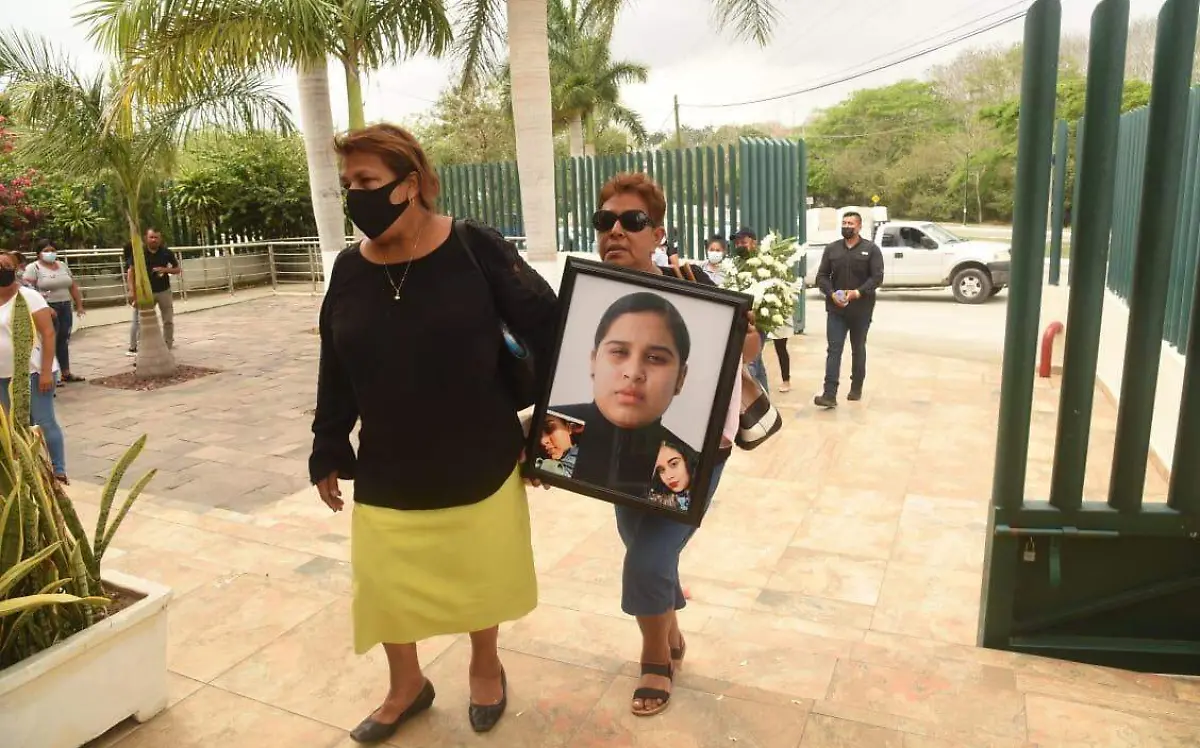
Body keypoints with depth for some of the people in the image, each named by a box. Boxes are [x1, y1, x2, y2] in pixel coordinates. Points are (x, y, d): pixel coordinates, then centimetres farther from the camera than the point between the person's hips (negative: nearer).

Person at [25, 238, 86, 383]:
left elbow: (73, 286, 17)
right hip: (47, 309, -6)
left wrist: (79, 305, 13)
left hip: (65, 307, 6)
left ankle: (66, 373, 17)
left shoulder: (63, 265, 13)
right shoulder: (33, 268, -5)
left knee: (64, 341, 11)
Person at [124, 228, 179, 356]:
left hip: (164, 291, 2)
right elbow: (131, 271, -10)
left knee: (168, 321, 8)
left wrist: (165, 269, -18)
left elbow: (177, 269, 4)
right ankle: (133, 348, 3)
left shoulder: (166, 252, -4)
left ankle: (168, 346, 21)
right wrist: (131, 291, -20)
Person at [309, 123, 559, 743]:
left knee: (479, 575, 16)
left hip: (479, 462, -2)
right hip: (388, 469, 3)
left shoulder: (473, 248, -14)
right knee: (380, 586, 9)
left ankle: (485, 666, 46)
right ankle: (406, 686, 39)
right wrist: (328, 453, 8)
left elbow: (545, 329, -9)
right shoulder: (350, 269, -2)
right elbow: (336, 374, 5)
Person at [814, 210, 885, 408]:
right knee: (834, 350, -7)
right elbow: (822, 276, 5)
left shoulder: (871, 249, -1)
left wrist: (858, 292, -21)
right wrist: (832, 294, -13)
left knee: (858, 350, 13)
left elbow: (877, 277, -7)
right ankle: (830, 394, -13)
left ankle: (856, 388, 27)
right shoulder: (831, 248, 7)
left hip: (861, 310, -1)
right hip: (836, 309, 1)